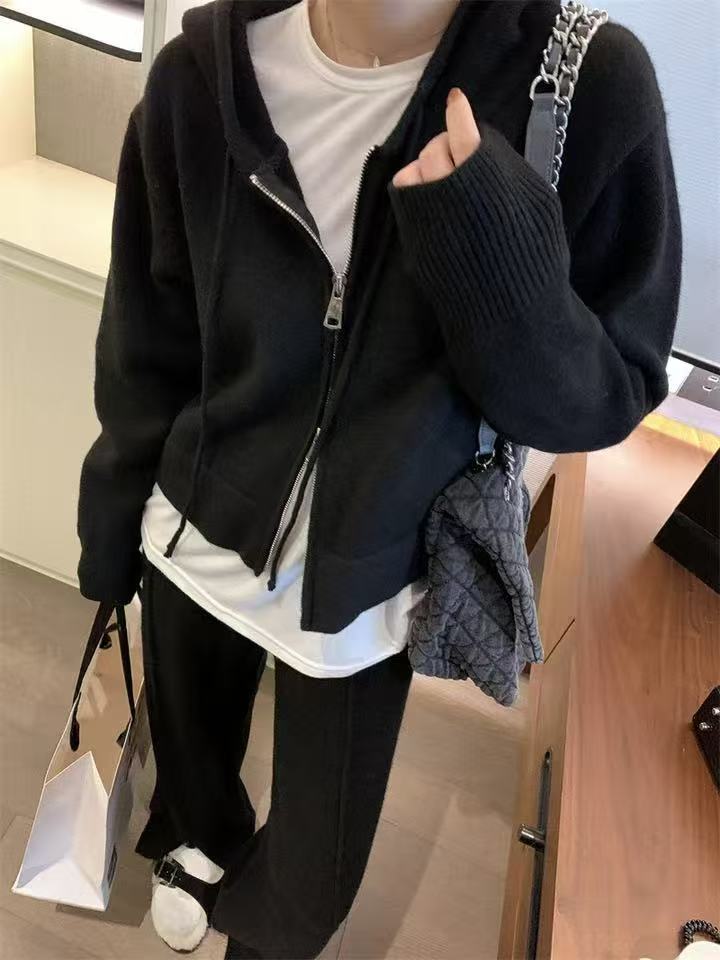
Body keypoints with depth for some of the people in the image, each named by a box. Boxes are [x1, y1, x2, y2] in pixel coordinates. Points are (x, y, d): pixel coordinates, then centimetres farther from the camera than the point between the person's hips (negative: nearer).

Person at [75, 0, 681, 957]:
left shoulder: (590, 83, -18)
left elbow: (600, 401, -15)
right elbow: (145, 354, -2)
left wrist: (488, 236, -33)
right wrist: (109, 538, 8)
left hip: (364, 583, -1)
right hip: (196, 543, 3)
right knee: (187, 748, 30)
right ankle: (195, 842, 68)